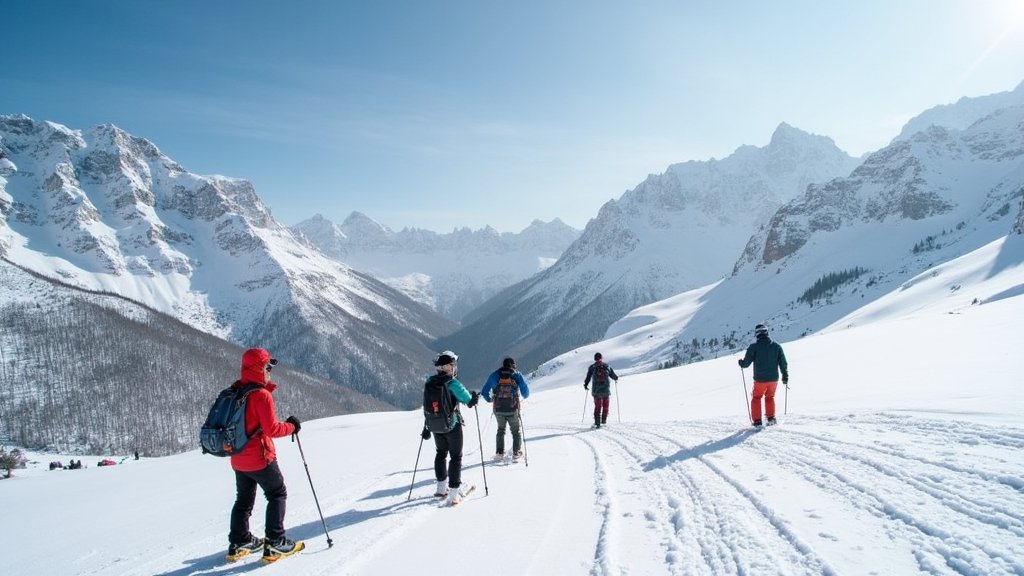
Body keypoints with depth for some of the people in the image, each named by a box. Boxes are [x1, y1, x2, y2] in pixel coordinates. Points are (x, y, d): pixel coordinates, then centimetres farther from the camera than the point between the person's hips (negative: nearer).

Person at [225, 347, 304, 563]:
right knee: (277, 495, 6)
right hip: (259, 458, -8)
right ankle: (275, 544, 3)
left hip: (238, 458, 8)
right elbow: (272, 429, -21)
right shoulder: (262, 394, -19)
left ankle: (239, 544, 27)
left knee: (244, 499, 20)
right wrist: (291, 426, -6)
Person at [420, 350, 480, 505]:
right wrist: (475, 397, 6)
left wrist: (426, 428, 12)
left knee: (441, 453, 24)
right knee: (456, 457, 7)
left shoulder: (429, 382, -6)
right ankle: (454, 493, 6)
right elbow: (470, 402, -18)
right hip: (452, 425, -5)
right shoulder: (453, 384, -22)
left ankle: (441, 487, 32)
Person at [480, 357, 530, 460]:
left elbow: (484, 392, 4)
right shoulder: (517, 375, -2)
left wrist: (489, 399, 24)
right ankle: (516, 453, 10)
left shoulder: (495, 375, 3)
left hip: (498, 410, 2)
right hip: (513, 410, -2)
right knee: (516, 431, 17)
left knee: (501, 430, 24)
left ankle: (499, 452, 19)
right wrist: (524, 397, 18)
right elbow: (526, 392, -5)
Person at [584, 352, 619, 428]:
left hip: (596, 391, 0)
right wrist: (616, 378, 32)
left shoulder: (592, 367, -2)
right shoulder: (607, 366, 0)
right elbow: (613, 375, 9)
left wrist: (585, 385, 16)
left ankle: (597, 423, 4)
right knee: (605, 406, 15)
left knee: (597, 406, 9)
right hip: (606, 390, 0)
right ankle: (604, 421, 16)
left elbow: (588, 377, -1)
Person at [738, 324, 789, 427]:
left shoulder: (754, 347, -11)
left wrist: (741, 363, 13)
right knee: (770, 397, 26)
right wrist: (785, 376, 13)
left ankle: (757, 421, 14)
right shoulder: (776, 346, -1)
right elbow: (783, 363, 2)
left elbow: (746, 363, -9)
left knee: (756, 398, 17)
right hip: (774, 379, 3)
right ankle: (771, 418, 21)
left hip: (760, 379, -3)